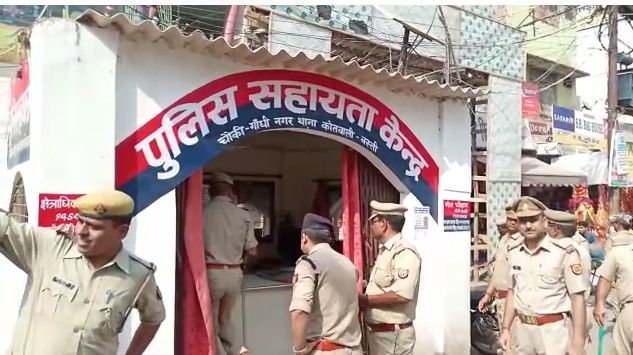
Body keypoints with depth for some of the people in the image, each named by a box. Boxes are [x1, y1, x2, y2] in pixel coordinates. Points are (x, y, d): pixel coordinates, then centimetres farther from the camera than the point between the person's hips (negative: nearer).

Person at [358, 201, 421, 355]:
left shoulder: (404, 252, -18)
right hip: (377, 331, 9)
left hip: (393, 334, -9)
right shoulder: (384, 251, 12)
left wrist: (364, 300, -19)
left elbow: (401, 295, -28)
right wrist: (362, 299, -1)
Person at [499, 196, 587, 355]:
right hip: (523, 329, 5)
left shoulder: (564, 251, -13)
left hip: (554, 330, -5)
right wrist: (505, 329, 10)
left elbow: (578, 298, -12)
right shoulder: (514, 252, 4)